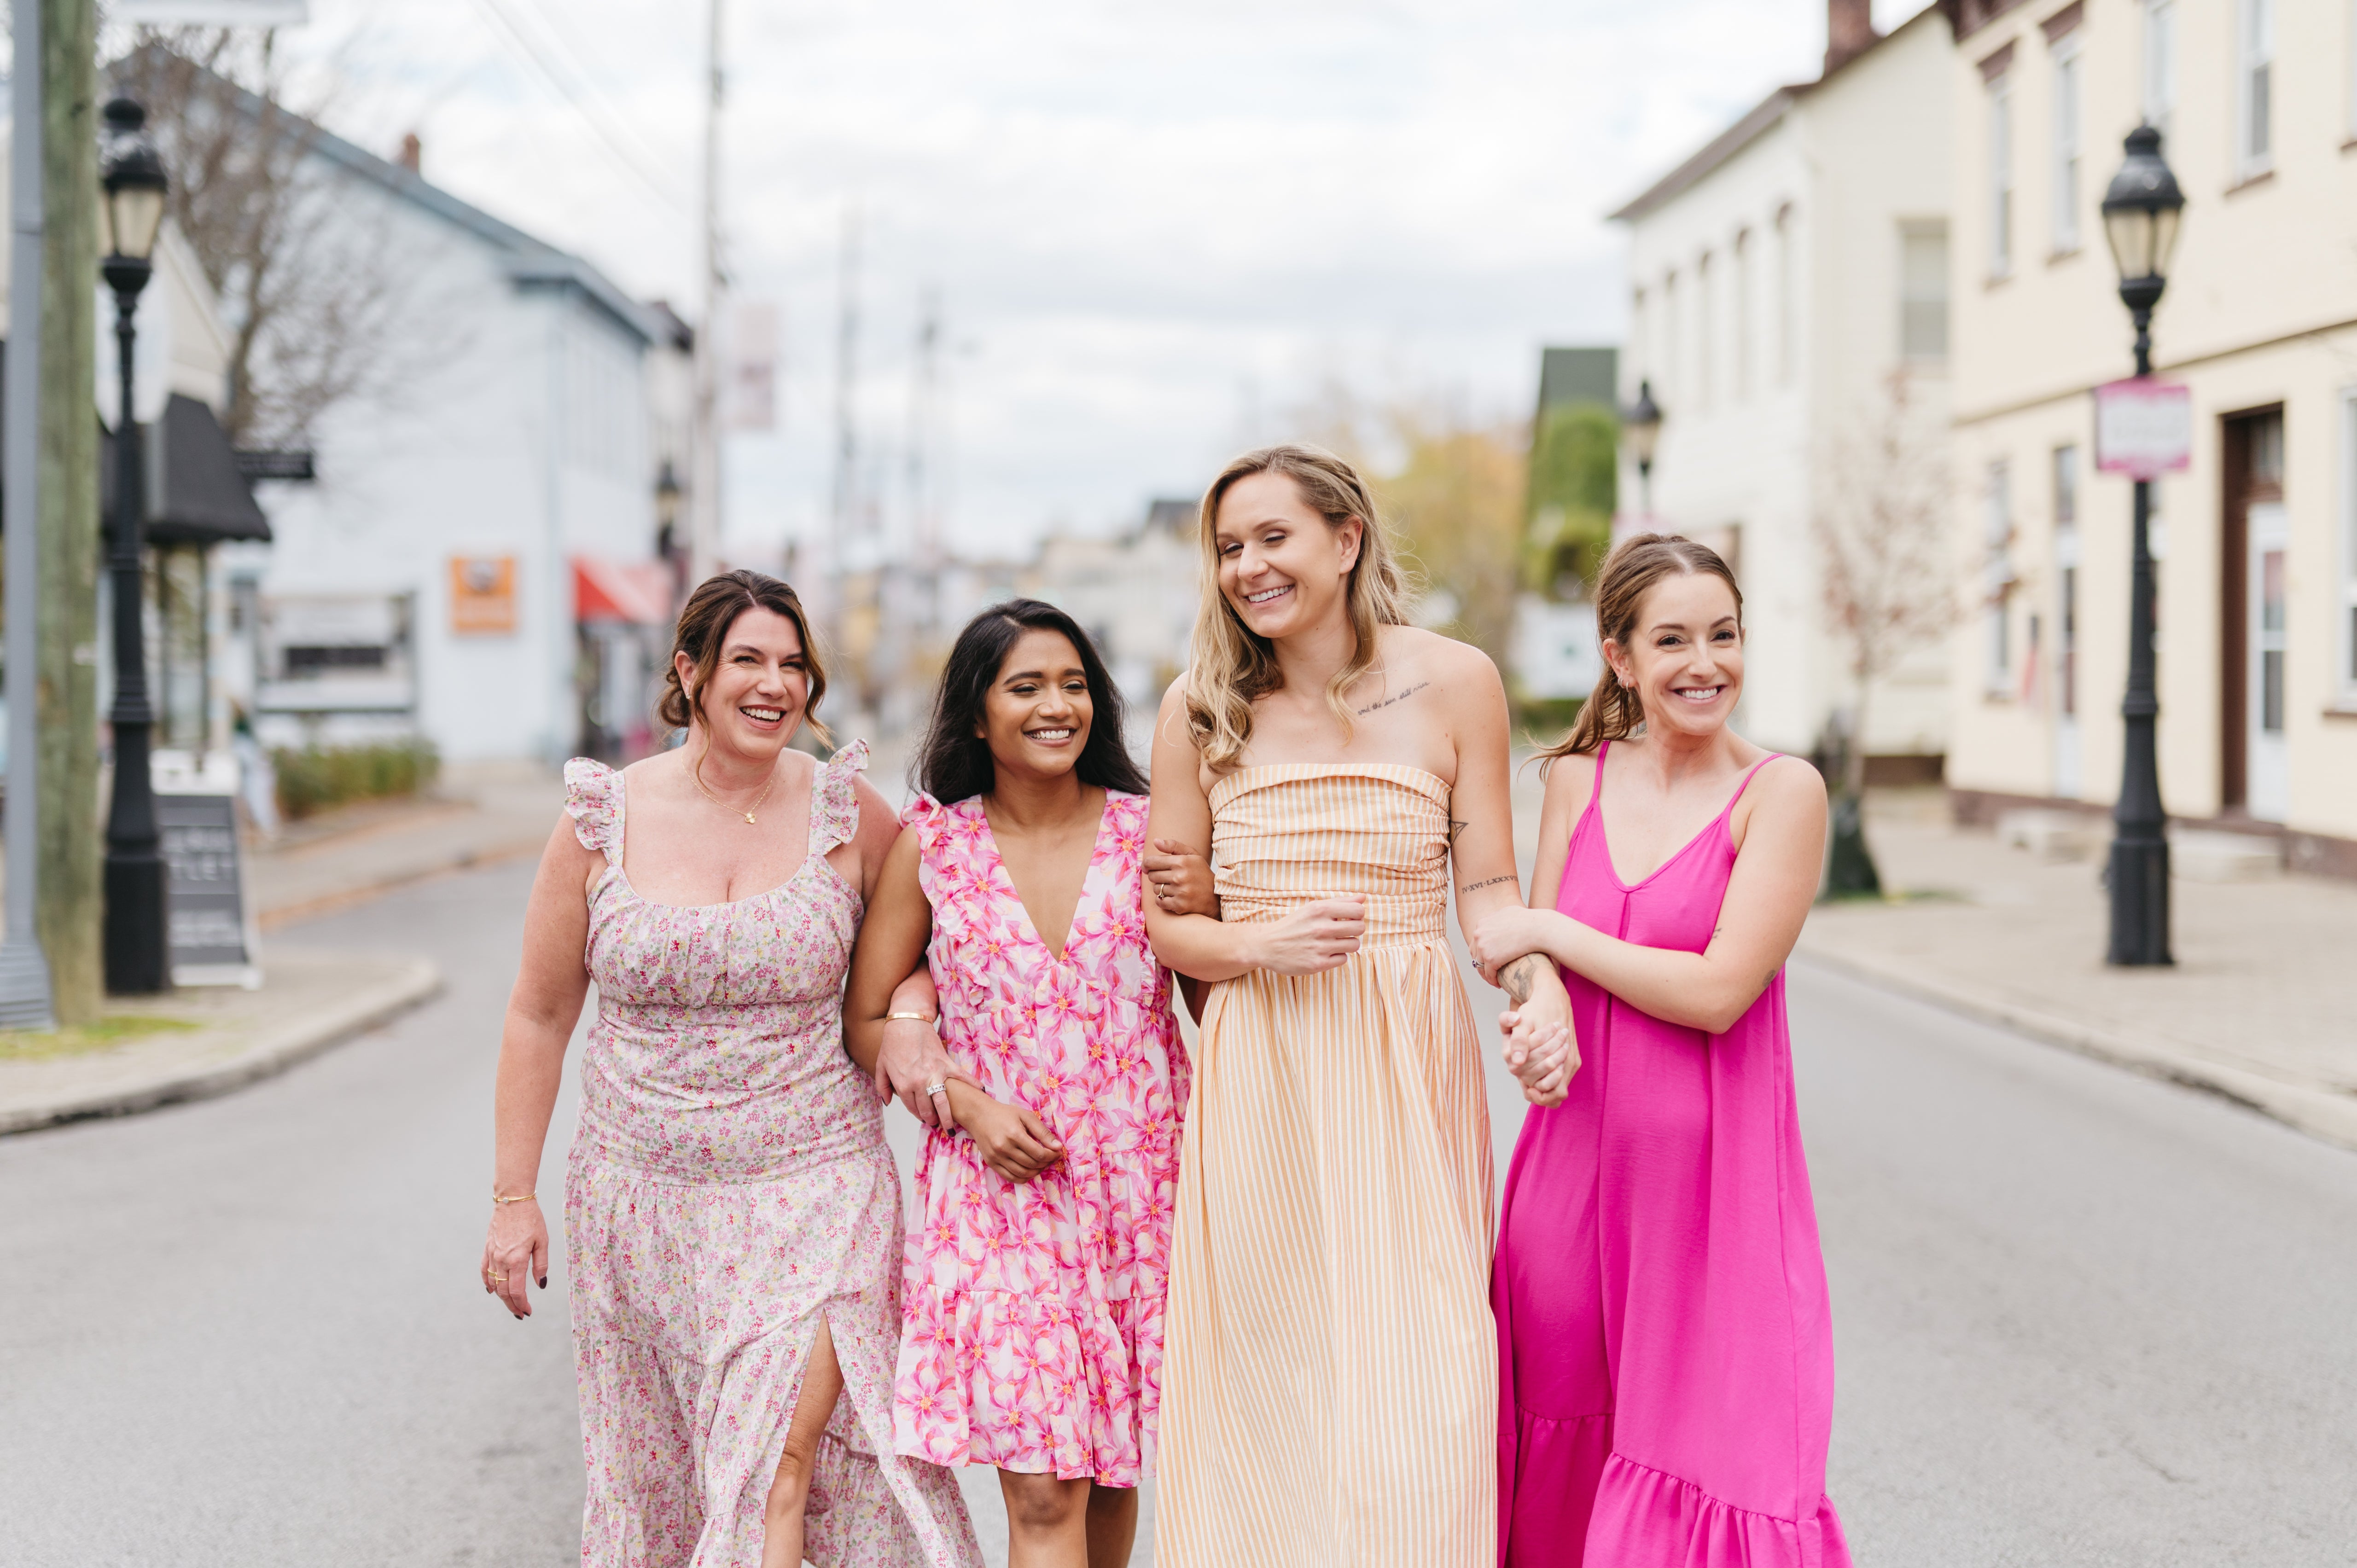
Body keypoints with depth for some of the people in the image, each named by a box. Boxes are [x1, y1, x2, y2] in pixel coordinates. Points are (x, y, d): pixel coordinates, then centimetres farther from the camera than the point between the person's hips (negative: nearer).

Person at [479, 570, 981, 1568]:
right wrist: (512, 1200, 4)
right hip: (640, 1186, 2)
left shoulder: (848, 812, -2)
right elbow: (539, 1017, 5)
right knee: (653, 1478, 10)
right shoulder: (603, 820, -1)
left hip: (810, 1185, -2)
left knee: (780, 1462, -13)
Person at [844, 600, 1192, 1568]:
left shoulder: (1150, 833, 2)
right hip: (1000, 1191, -1)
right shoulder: (932, 846, 1)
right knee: (1042, 1489, -10)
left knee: (1114, 1472, 10)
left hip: (1141, 1189, 2)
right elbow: (867, 1021, 6)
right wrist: (961, 1100, -7)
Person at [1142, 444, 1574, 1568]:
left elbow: (1488, 891, 3)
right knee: (1267, 1377, 4)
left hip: (1407, 1066, -1)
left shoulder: (1454, 684, 0)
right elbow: (1161, 918, 7)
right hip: (1258, 1083, 1)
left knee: (1413, 1373, -5)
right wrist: (1260, 945, -13)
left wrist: (1539, 983, -17)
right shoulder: (1202, 709, 3)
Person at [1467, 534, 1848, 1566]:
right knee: (1570, 1464, 9)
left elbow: (1718, 991, -13)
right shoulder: (1577, 783, 9)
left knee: (1724, 1466, -5)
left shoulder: (1781, 793, -6)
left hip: (1715, 1171, -4)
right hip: (1578, 1161, 4)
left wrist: (1549, 934, -7)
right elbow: (1530, 965, 13)